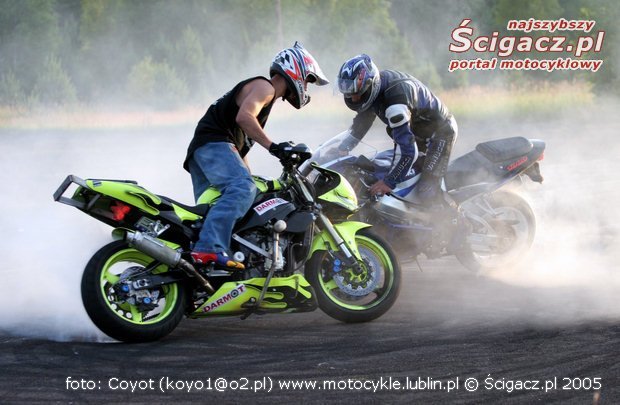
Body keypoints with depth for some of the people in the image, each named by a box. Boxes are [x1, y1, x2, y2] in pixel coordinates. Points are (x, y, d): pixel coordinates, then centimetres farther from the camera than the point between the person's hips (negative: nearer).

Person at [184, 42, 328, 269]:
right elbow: (243, 116, -21)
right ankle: (210, 247, -48)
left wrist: (257, 180, 35)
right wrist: (273, 146, -24)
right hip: (214, 142, -11)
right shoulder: (264, 87, 0)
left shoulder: (268, 97, 32)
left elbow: (240, 147, 35)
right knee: (242, 189, -32)